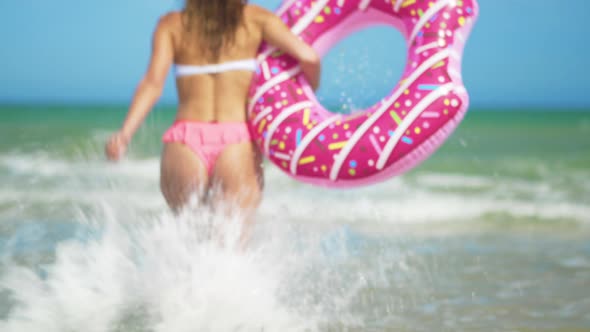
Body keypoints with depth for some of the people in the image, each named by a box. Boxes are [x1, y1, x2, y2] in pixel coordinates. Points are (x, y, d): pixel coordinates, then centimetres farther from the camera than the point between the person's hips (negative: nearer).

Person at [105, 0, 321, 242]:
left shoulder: (171, 24, 13)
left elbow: (153, 82, -1)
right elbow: (307, 57, 0)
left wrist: (125, 134, -8)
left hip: (185, 141, 1)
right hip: (237, 141, -1)